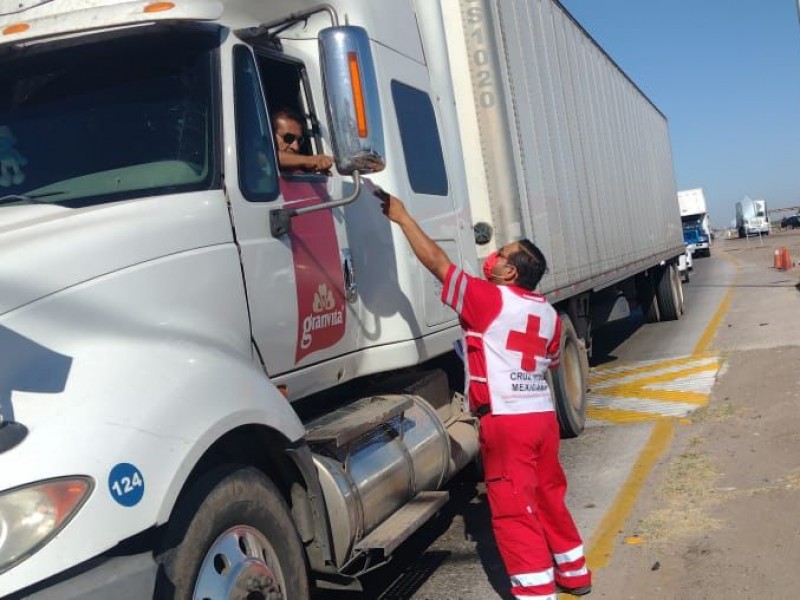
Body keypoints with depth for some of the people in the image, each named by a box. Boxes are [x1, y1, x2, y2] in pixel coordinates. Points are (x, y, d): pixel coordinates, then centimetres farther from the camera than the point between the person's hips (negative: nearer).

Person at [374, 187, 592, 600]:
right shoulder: (548, 313, 10)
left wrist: (402, 217, -6)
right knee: (548, 498, 21)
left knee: (513, 511, -1)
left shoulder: (489, 299, -11)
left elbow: (437, 263, -12)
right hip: (543, 415, 8)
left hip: (507, 420, -8)